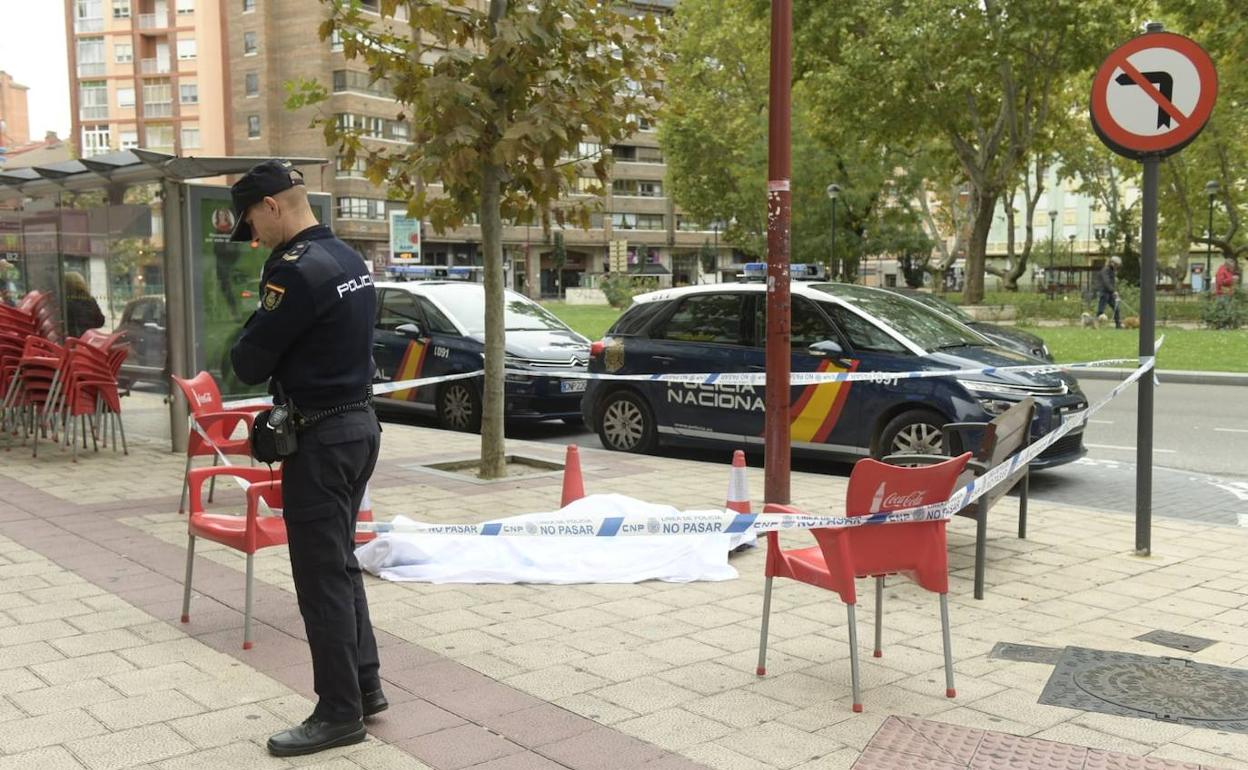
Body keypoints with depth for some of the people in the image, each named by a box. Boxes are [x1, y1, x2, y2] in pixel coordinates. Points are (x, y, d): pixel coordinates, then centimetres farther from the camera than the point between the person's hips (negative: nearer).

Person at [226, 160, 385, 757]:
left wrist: (247, 350, 4)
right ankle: (365, 686, 26)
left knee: (321, 575, 0)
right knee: (341, 562, 18)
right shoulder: (348, 259, 10)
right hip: (359, 421, 9)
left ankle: (339, 713, 10)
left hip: (320, 436, -9)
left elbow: (249, 363, -15)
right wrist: (278, 356, 4)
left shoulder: (296, 270, -19)